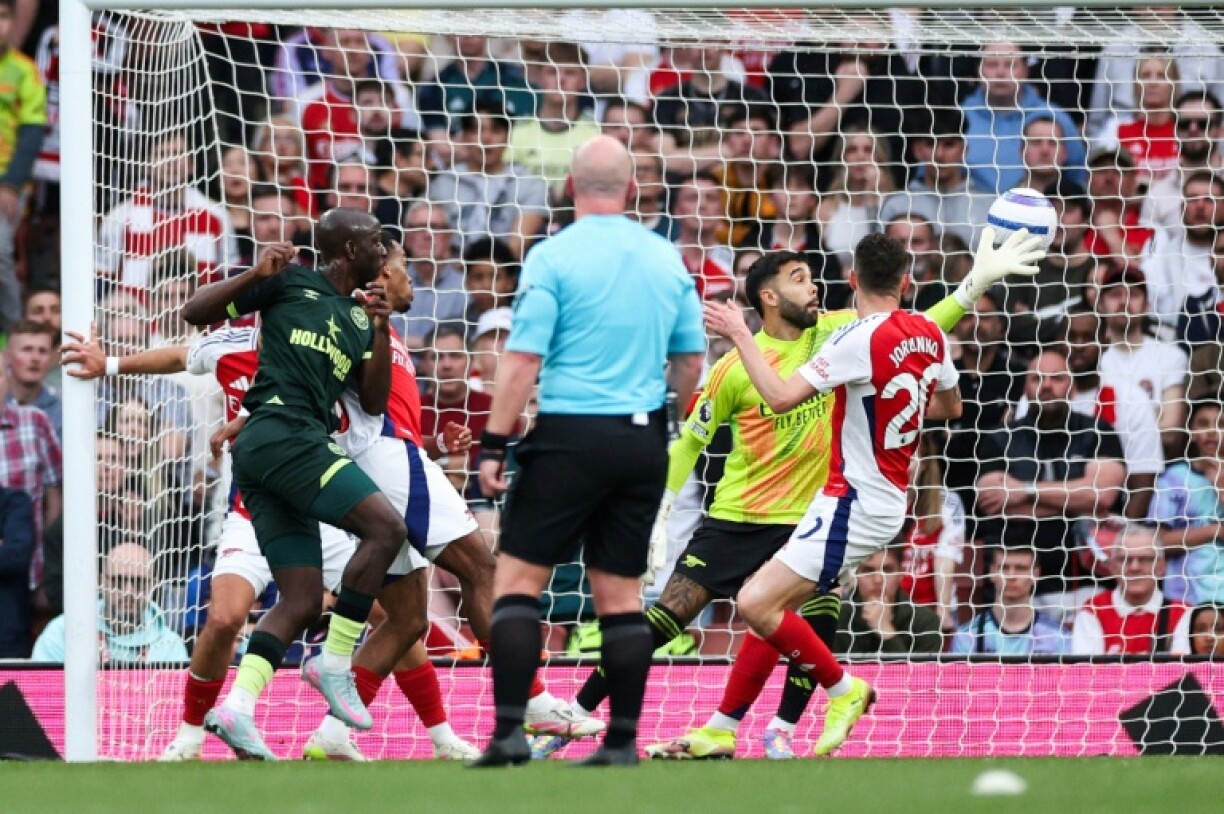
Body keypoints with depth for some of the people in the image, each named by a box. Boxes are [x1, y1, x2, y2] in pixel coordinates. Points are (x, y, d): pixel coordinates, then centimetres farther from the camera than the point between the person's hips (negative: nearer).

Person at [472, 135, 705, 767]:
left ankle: (510, 731, -10)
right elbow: (690, 360, 13)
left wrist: (493, 446, -9)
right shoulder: (667, 259, 7)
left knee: (517, 576, 0)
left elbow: (522, 360, -12)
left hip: (570, 436, -5)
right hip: (643, 441, 5)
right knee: (621, 592, 9)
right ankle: (622, 740, 8)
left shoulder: (553, 257, -8)